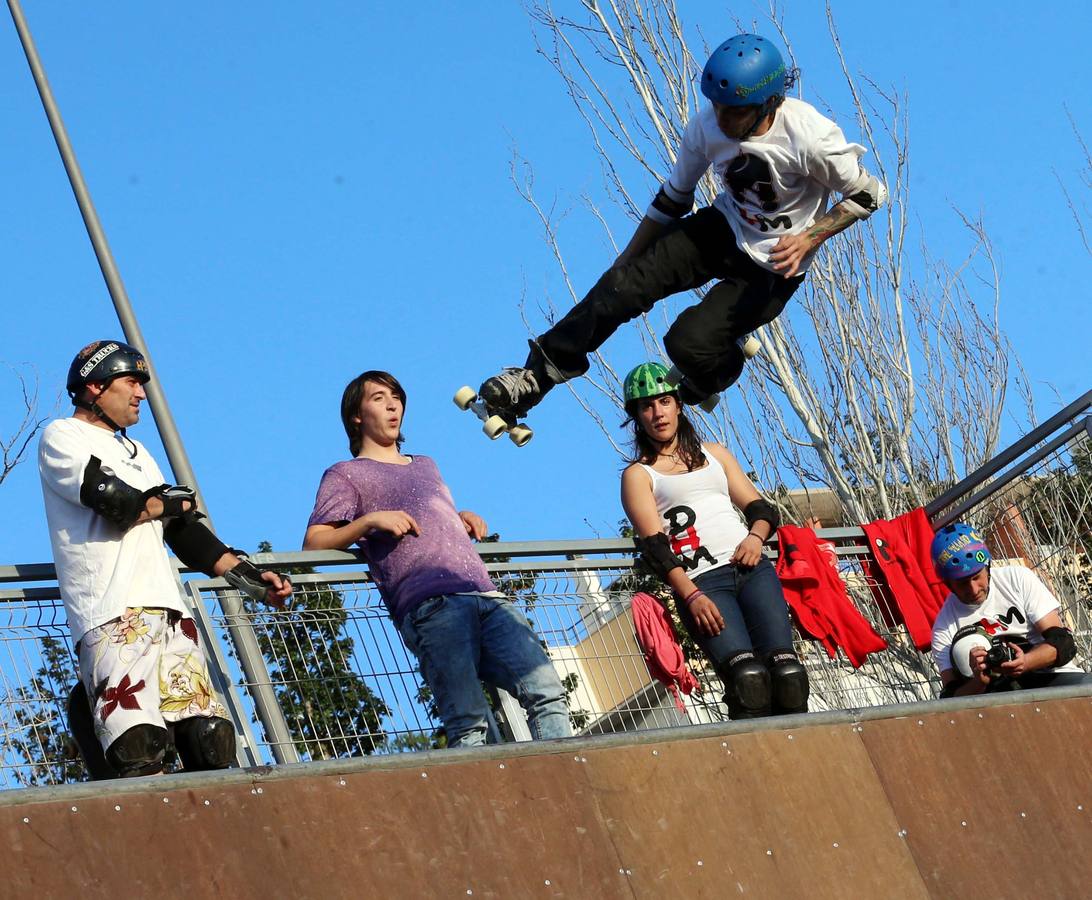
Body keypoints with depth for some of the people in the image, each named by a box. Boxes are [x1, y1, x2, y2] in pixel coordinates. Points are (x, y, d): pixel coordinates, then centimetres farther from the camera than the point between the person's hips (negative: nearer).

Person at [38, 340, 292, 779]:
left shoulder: (136, 452, 30)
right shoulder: (61, 436, 7)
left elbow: (184, 532, 29)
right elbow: (119, 503, -9)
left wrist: (249, 577, 19)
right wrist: (175, 501, 9)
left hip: (168, 613, 8)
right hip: (112, 616, -8)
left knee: (212, 741, -7)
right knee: (138, 746, -25)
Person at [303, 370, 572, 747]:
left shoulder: (426, 466, 36)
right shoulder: (346, 474, 17)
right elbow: (313, 543, 6)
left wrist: (463, 520, 21)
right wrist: (370, 521, -7)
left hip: (487, 596, 6)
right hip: (431, 604, -6)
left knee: (546, 693, -14)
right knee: (469, 722, -23)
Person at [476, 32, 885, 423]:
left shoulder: (810, 137, -29)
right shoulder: (705, 126, -14)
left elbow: (867, 194, -14)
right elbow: (673, 198, 3)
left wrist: (808, 238, -28)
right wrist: (626, 259, 10)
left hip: (775, 264, -5)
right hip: (724, 227, 5)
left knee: (689, 343, -20)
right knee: (624, 283, -15)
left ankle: (725, 363, 18)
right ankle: (537, 376, -5)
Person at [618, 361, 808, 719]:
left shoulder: (714, 454, 26)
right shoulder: (638, 474, 13)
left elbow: (760, 507, 24)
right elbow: (654, 545, 0)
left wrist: (756, 536, -1)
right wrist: (690, 596, -15)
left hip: (751, 567, 4)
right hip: (701, 582, -4)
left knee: (788, 672, -19)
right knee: (748, 676, -28)